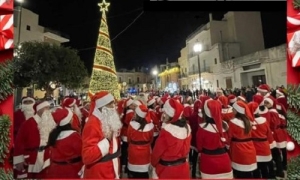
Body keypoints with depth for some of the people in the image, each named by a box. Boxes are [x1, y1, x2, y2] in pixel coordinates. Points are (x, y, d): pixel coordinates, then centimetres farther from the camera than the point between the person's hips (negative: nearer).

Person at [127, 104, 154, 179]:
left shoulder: (132, 124, -22)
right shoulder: (150, 125, -17)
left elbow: (128, 139, -5)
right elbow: (151, 139, 0)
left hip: (133, 151, -1)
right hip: (146, 151, 2)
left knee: (133, 171, 19)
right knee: (144, 171, 19)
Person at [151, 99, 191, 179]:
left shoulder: (166, 130, -27)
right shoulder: (187, 127, -8)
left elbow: (157, 151, -14)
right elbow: (187, 148, 5)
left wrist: (153, 164, 2)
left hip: (167, 170, -6)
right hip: (182, 168, 6)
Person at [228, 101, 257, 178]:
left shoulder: (233, 122, -16)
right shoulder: (247, 121, 4)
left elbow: (229, 138, -8)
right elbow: (248, 135, 14)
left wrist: (228, 145, 8)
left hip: (238, 153, -7)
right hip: (250, 151, 7)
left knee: (240, 175, 4)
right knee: (248, 175, 16)